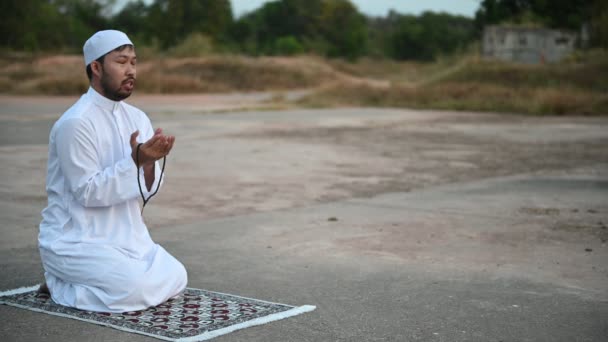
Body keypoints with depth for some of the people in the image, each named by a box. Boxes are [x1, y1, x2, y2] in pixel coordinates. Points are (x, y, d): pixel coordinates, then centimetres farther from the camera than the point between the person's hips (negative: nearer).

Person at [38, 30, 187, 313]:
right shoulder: (75, 123, -18)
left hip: (127, 236, 8)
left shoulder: (137, 118, 6)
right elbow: (89, 193, -21)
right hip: (75, 241, -8)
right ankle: (60, 286, 0)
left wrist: (150, 162, -17)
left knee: (176, 278, 0)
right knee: (138, 289, -24)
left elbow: (145, 189, 5)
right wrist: (136, 159, -28)